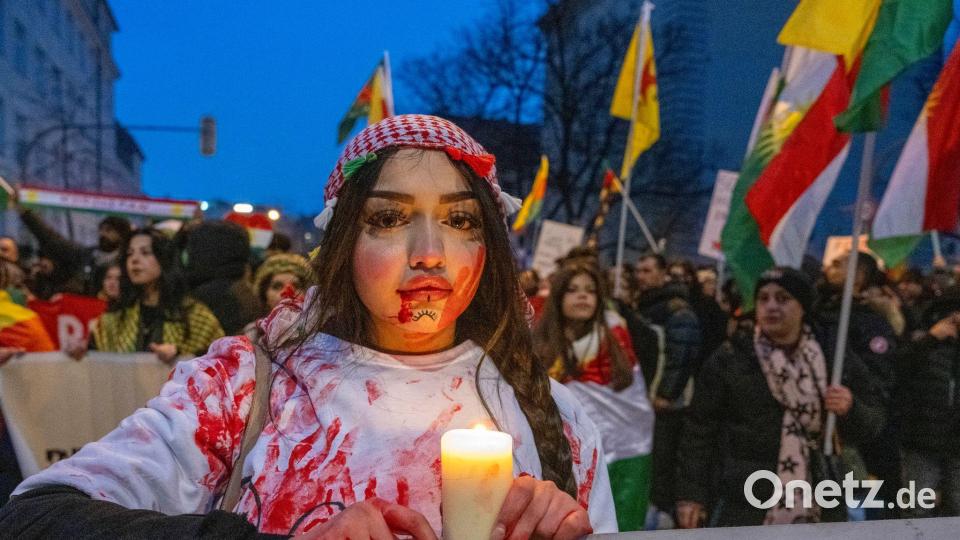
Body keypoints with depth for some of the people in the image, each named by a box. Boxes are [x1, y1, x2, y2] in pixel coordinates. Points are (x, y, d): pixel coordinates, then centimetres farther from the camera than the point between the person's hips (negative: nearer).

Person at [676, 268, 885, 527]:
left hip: (819, 514, 3)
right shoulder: (729, 360, -2)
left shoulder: (836, 358, 3)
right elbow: (700, 431, 0)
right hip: (745, 510, -2)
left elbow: (873, 421, 9)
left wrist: (851, 409, -13)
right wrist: (692, 494, -4)